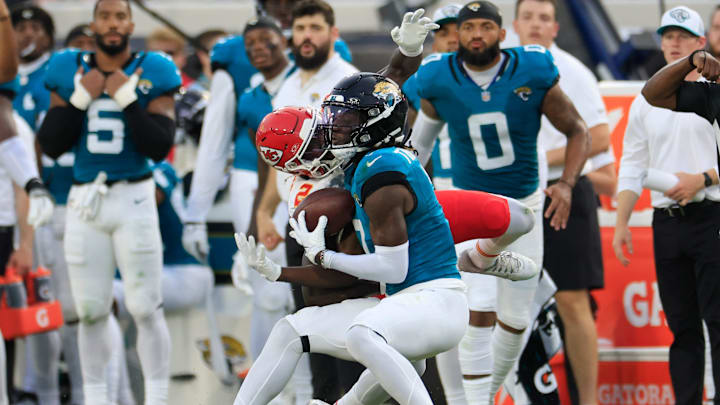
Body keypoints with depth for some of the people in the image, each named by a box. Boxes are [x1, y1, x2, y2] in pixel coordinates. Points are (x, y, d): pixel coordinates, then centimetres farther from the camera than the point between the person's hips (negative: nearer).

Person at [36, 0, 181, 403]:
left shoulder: (152, 74, -2)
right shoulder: (71, 72, 6)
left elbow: (160, 147, -10)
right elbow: (51, 145, 3)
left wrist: (126, 98, -14)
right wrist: (80, 99, -7)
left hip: (134, 199, -3)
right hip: (84, 200, 3)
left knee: (146, 308, -5)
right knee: (91, 311, 7)